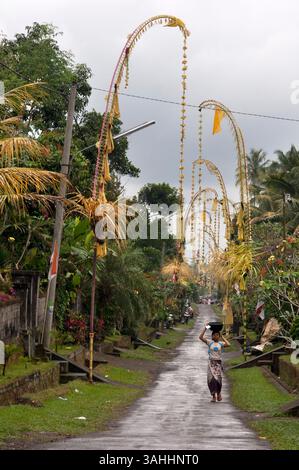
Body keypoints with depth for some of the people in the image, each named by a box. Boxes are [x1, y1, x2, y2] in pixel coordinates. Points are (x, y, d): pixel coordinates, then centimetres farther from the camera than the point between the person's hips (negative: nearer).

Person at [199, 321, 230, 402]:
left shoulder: (221, 343, 4)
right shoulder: (210, 342, 5)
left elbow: (228, 344, -16)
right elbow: (200, 337, -6)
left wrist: (222, 337, -5)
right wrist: (205, 328, -10)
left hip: (218, 363, 0)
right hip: (211, 362, 0)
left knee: (218, 378, -9)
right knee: (211, 379, -8)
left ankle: (219, 393, 20)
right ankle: (214, 396, 4)